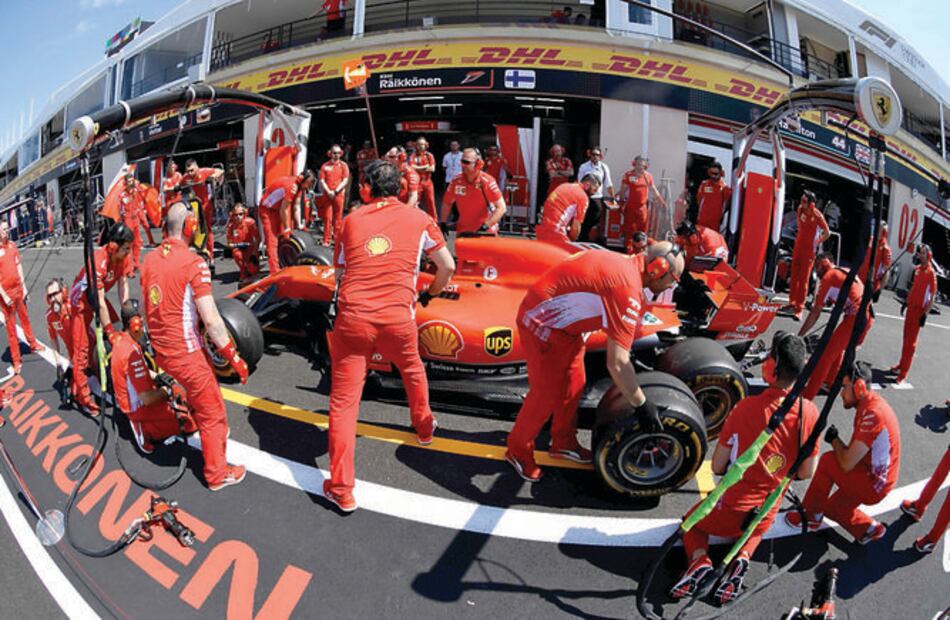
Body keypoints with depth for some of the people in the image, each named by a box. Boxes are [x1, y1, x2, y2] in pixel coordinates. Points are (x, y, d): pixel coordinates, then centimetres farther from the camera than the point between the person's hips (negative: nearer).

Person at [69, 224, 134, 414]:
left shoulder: (123, 256, -18)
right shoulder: (98, 261, -37)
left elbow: (123, 285, -13)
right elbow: (100, 304, -34)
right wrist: (110, 332, -30)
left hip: (98, 296, 7)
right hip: (81, 300, -7)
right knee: (82, 348, -4)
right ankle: (82, 395, 5)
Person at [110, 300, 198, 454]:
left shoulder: (119, 339, -2)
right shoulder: (132, 352, -31)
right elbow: (146, 398, -29)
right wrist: (165, 390, -11)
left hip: (130, 400, 10)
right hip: (140, 409, -9)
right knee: (193, 422, -8)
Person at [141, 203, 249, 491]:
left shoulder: (149, 259, 3)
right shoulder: (194, 262, -19)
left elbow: (145, 308, 14)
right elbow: (211, 320, -22)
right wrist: (234, 357, -14)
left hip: (160, 350, 8)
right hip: (187, 353, -8)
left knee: (197, 390, 34)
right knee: (213, 414, 9)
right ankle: (218, 474, 23)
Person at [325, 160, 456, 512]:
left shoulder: (351, 220, 13)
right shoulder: (419, 219, 11)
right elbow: (447, 267, 16)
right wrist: (430, 294, 35)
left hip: (351, 319, 0)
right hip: (397, 318, 0)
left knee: (343, 401, 9)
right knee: (412, 370, 31)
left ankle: (341, 490, 12)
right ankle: (424, 427, 52)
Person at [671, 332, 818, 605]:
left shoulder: (745, 407, -23)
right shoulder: (810, 412, -14)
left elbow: (717, 467, -13)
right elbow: (807, 473, -2)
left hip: (730, 508, -3)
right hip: (766, 515, 4)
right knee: (754, 532, 39)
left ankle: (700, 560, -2)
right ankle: (741, 558, 7)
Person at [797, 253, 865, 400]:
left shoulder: (828, 277, -4)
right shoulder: (846, 271, 20)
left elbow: (815, 313, -6)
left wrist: (799, 336, -3)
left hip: (855, 318, -9)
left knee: (825, 354, -6)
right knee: (836, 348, 26)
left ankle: (806, 395, -6)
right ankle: (830, 383, 40)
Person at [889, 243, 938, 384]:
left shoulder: (931, 272, -14)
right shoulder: (917, 269, 7)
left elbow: (933, 295, -15)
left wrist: (926, 314, -17)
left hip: (919, 309, -7)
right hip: (911, 307, 7)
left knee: (911, 341, -5)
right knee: (906, 338, 16)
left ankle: (904, 373, -2)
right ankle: (901, 365, 28)